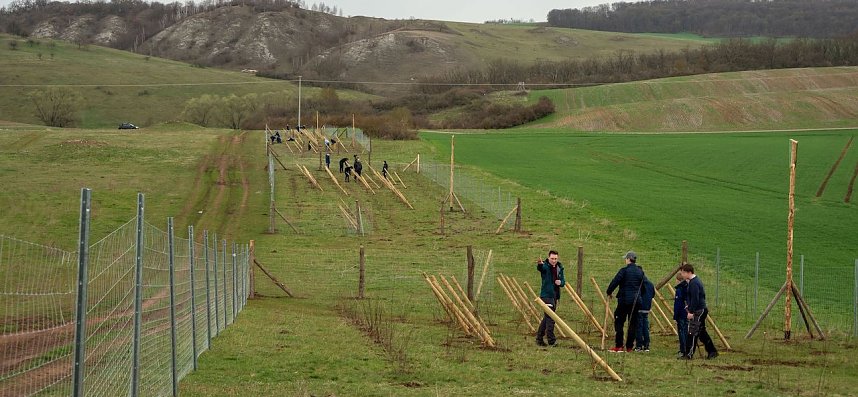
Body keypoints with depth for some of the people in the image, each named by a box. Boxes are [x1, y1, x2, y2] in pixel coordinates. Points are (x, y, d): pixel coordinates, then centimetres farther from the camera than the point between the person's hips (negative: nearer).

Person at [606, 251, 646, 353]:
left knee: (619, 322, 1)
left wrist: (609, 292, 4)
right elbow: (644, 285, 9)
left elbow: (614, 282, -11)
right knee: (633, 323, 9)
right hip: (636, 302, 5)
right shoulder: (640, 272, 7)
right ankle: (629, 346, 9)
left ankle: (619, 346, -4)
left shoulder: (624, 271, -9)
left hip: (624, 300, -5)